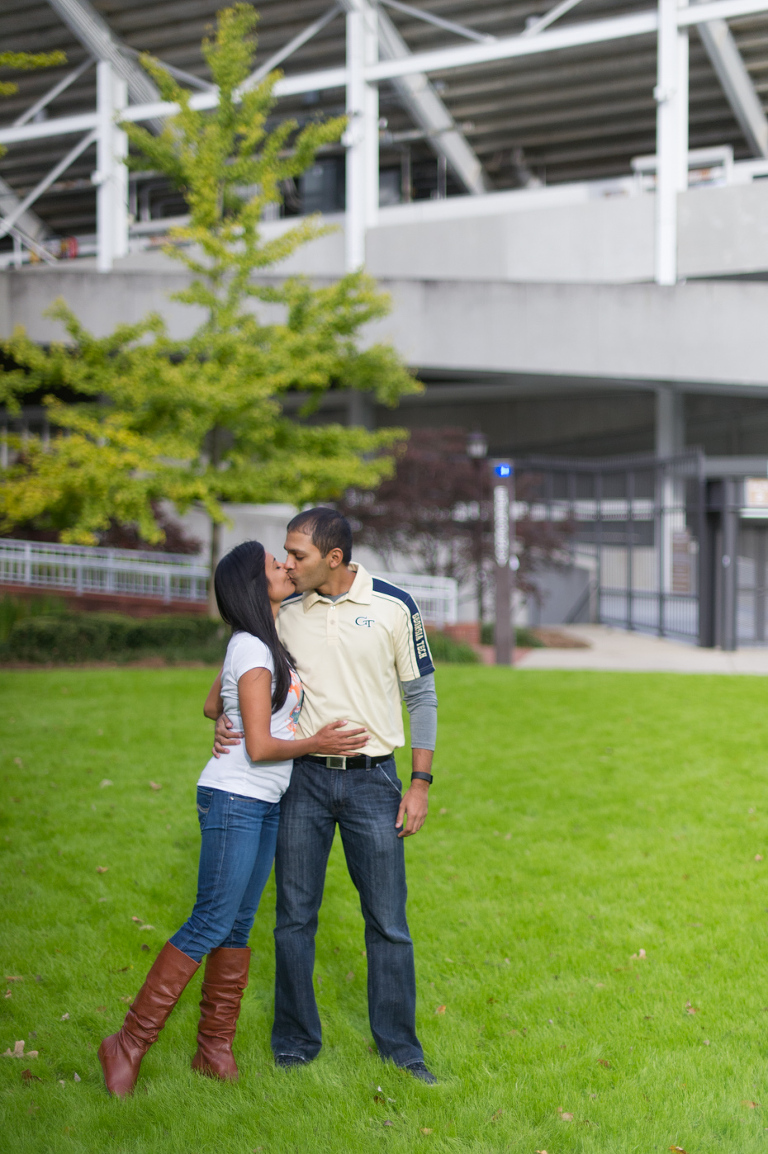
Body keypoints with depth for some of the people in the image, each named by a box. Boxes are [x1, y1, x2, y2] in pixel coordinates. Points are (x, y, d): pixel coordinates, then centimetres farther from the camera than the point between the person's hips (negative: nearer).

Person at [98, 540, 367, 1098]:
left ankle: (215, 1047, 16)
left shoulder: (261, 645, 13)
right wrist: (315, 743, -8)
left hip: (266, 803, 9)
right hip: (234, 800, -9)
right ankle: (129, 1044, -1)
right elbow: (260, 748, -17)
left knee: (238, 926, 10)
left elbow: (212, 707, 23)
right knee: (210, 925, -8)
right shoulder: (253, 653, -17)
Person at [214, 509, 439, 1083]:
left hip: (372, 780, -2)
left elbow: (421, 695, 2)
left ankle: (400, 1047, 18)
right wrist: (228, 722, -8)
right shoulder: (284, 612, 3)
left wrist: (421, 783, -2)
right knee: (294, 918, 6)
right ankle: (296, 1042, 22)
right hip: (304, 779, 2)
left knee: (388, 921, 4)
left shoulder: (394, 606, -4)